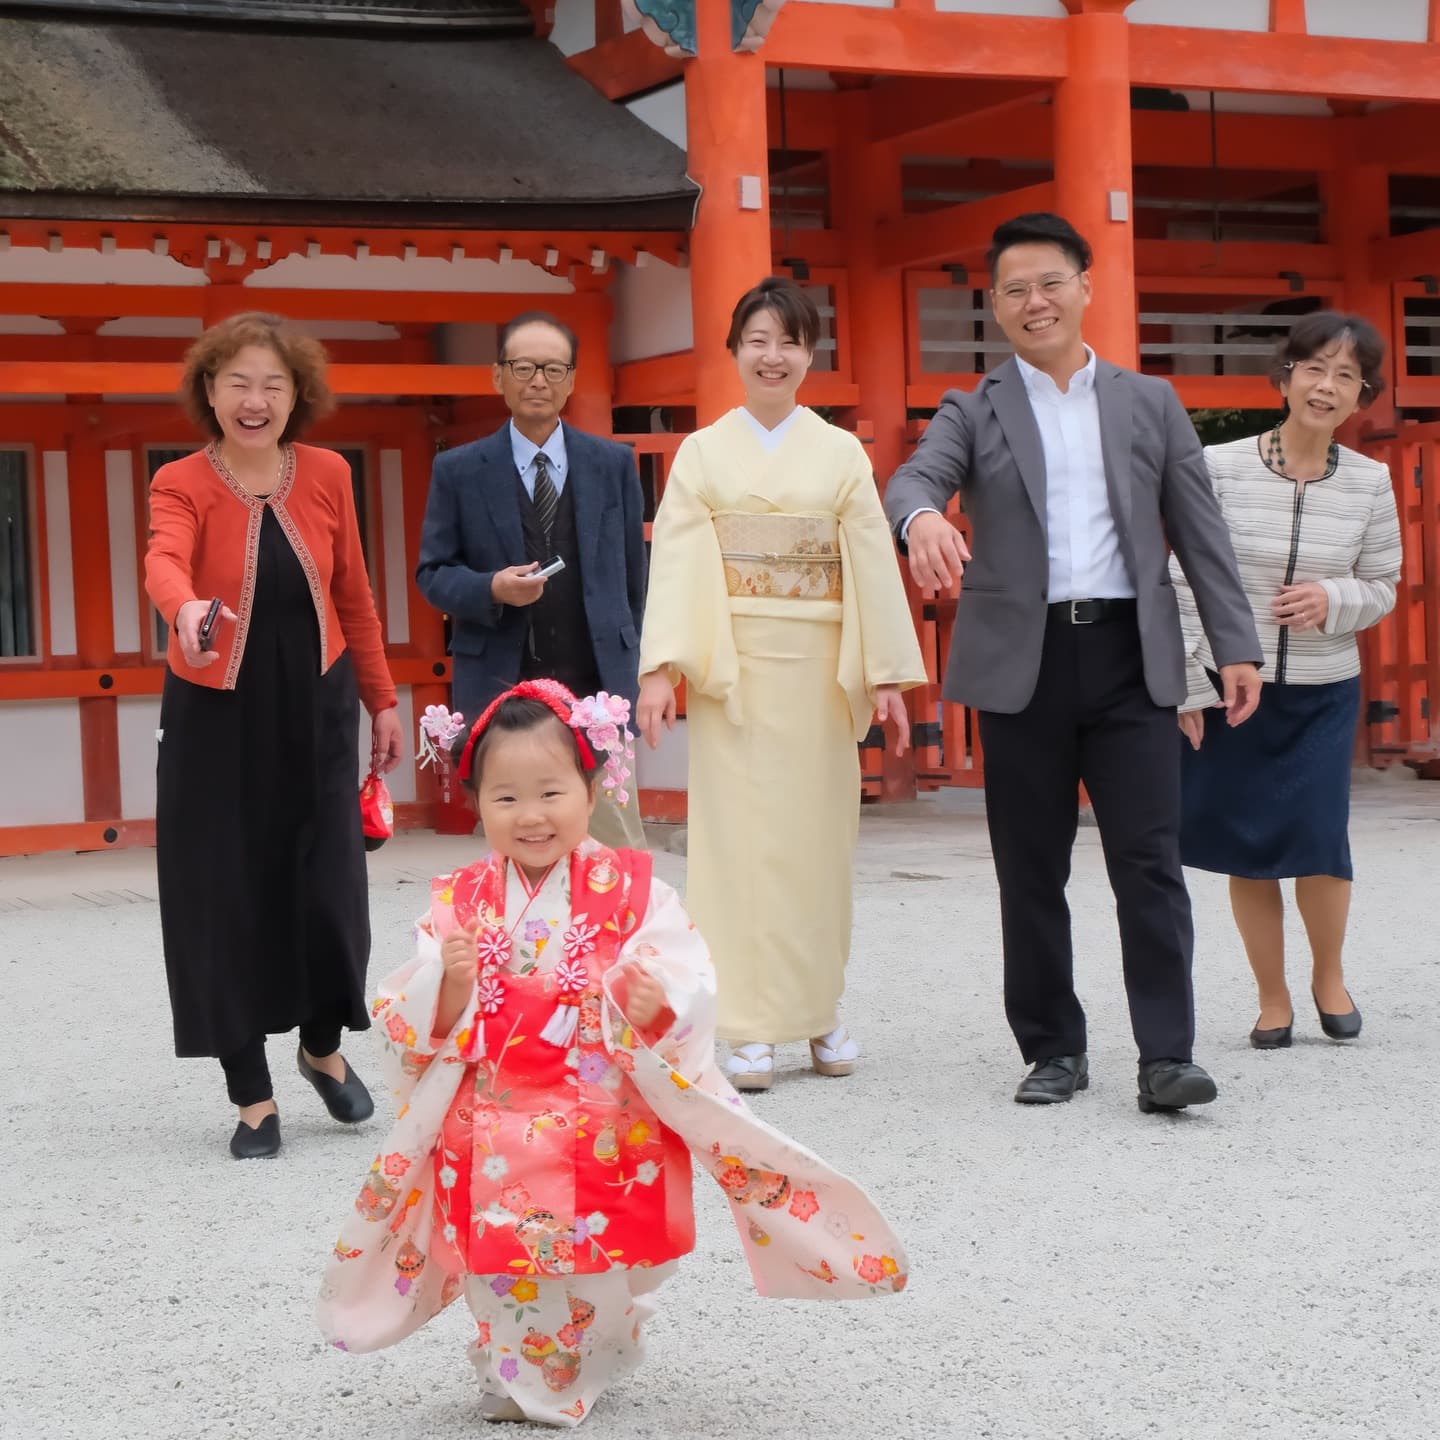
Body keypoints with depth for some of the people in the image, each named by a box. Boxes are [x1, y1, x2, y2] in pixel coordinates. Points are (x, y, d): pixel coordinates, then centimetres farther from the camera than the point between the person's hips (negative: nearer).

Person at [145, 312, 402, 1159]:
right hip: (216, 717, -2)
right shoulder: (182, 483, -8)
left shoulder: (327, 475, 1)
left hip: (316, 711, 2)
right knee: (227, 899, 1)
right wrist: (187, 609, -52)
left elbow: (354, 594, 8)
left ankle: (324, 1046, 30)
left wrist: (382, 700, 9)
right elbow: (165, 559, -30)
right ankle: (253, 1094, 15)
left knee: (329, 889, 0)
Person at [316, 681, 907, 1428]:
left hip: (609, 1140, -1)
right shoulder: (459, 904, 0)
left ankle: (590, 1372, 35)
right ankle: (512, 1378, 35)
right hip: (497, 1147, 1)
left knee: (601, 1274, 6)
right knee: (506, 1274, 7)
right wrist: (449, 989, -22)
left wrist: (656, 1007, -31)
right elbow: (410, 1029, -2)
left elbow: (692, 997, -10)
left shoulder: (631, 893, -5)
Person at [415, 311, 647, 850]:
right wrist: (491, 590, -15)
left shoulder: (614, 463, 9)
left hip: (598, 685, 1)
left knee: (621, 847, 0)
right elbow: (432, 572, 4)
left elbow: (632, 571, 13)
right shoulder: (458, 471, 4)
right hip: (500, 689, -1)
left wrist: (630, 660, 13)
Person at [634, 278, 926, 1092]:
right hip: (730, 665, -1)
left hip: (819, 665, 1)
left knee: (818, 834, 4)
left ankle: (820, 1011, 16)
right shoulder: (703, 452, 6)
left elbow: (873, 563, 4)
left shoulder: (841, 453, 9)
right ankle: (750, 1031, -1)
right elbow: (675, 559, -2)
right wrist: (660, 666, -13)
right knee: (739, 836, -4)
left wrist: (888, 671, -2)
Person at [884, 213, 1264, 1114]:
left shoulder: (1150, 403, 12)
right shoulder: (975, 411, 8)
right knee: (1032, 872, 6)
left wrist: (1238, 644, 2)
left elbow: (1201, 531, 9)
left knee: (1150, 862, -5)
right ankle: (1054, 1049, 16)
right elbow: (919, 474, -12)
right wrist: (922, 516, -36)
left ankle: (1167, 1054, -3)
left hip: (1131, 658, 0)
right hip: (1025, 662, 0)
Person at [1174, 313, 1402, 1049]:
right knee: (1246, 848, 5)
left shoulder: (1369, 483, -2)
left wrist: (1333, 600, -15)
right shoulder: (1220, 467, -8)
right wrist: (1186, 686, -5)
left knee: (1318, 837, -8)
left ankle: (1328, 975, 21)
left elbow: (1383, 586, 7)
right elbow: (1184, 581, -4)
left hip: (1323, 693, 1)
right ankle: (1272, 998, 22)